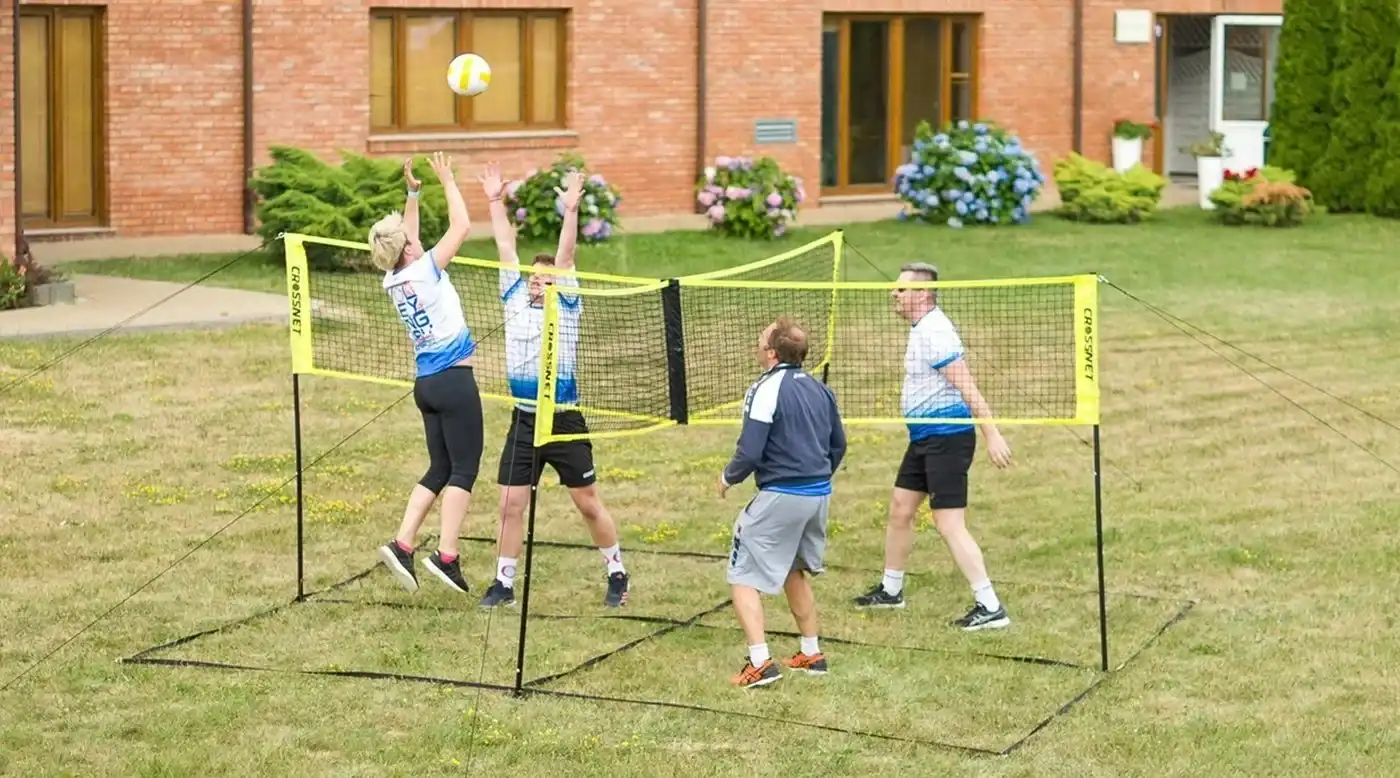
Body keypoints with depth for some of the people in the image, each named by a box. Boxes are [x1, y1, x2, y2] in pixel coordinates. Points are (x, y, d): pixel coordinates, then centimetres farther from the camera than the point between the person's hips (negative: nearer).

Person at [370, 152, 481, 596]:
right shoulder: (425, 271, -13)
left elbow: (405, 239, 24)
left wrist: (413, 193, 23)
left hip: (425, 384, 7)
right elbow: (462, 226, -9)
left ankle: (402, 545, 5)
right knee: (464, 469, -3)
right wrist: (447, 182, 0)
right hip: (454, 380, -7)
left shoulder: (393, 280, 5)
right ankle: (446, 555, -9)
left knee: (440, 470, 14)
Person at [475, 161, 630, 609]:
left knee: (588, 503, 4)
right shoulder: (515, 301, 9)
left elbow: (565, 256, -12)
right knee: (511, 505, 2)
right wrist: (495, 202, 7)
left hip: (564, 422, -4)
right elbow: (506, 249, 8)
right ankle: (504, 583, 11)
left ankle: (617, 574, 18)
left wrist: (570, 211, -23)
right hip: (523, 422, 4)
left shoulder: (566, 306, -1)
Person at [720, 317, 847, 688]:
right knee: (793, 572, 26)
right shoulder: (819, 389, 9)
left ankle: (760, 662, -11)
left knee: (743, 577, -1)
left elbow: (749, 453, -19)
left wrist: (728, 477, 0)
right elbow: (838, 445, 17)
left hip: (780, 497, -8)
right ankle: (811, 653, 31)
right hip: (819, 495, 8)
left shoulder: (766, 390, -15)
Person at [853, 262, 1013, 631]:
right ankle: (890, 590, 34)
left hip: (946, 438, -10)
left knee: (950, 524, -11)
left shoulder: (934, 333, -20)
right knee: (900, 510, 18)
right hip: (924, 438, 11)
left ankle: (990, 608, -9)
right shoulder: (923, 328, 12)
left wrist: (992, 434, -26)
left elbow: (967, 387, -23)